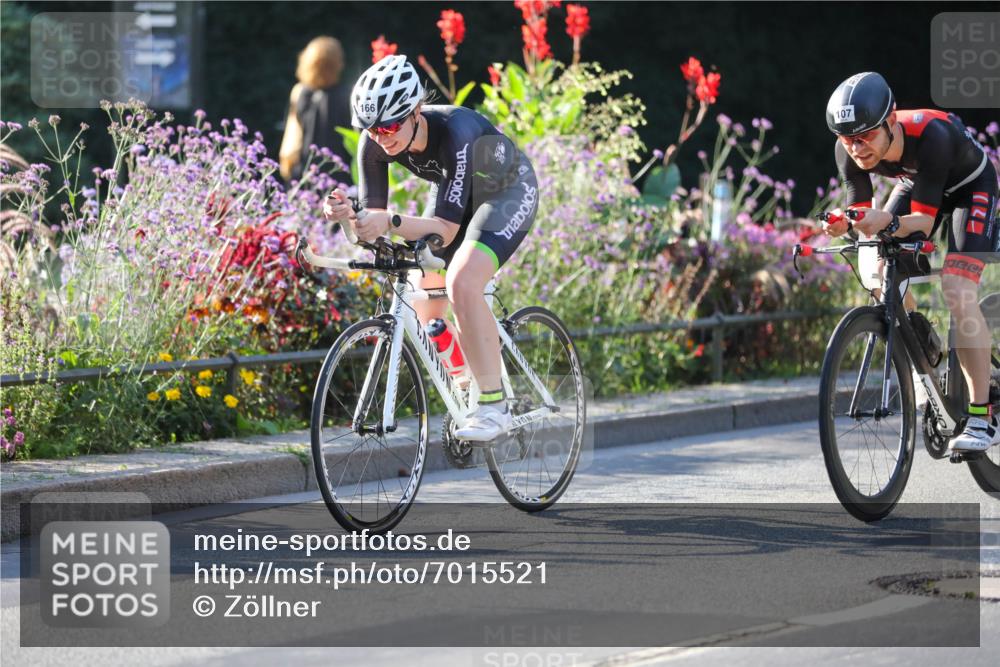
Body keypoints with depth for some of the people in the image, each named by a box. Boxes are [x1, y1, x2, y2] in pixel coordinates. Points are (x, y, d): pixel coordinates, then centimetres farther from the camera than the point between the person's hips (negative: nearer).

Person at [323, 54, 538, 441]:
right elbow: (373, 216, -21)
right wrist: (349, 216, -44)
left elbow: (445, 229, -42)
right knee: (426, 308, 2)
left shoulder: (454, 131, -39)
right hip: (455, 192, 7)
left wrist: (389, 222, -58)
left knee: (461, 284, -28)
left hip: (506, 192, -7)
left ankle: (494, 406, -24)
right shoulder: (375, 143, -23)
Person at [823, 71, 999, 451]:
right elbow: (862, 215, -20)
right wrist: (844, 225, -42)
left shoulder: (930, 134, -41)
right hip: (916, 184, 6)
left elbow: (924, 221, -38)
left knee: (957, 291, -23)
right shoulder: (849, 151, -26)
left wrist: (889, 222, -58)